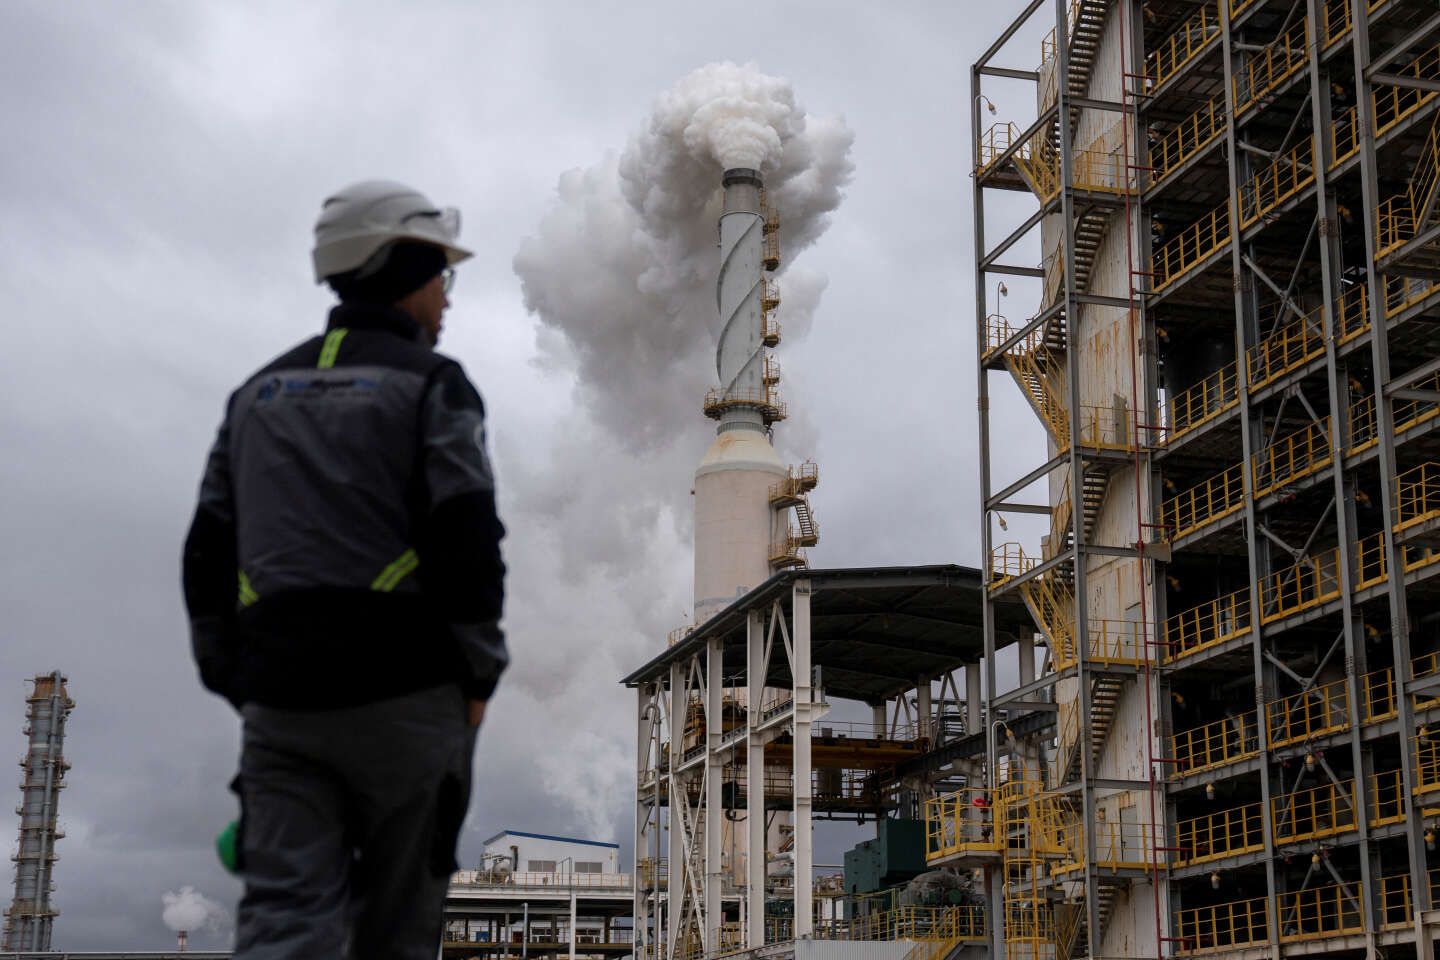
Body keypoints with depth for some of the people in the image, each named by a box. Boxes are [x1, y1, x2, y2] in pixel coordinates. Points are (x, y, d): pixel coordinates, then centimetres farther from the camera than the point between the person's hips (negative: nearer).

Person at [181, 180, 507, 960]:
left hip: (280, 698, 4)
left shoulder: (259, 391, 18)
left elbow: (208, 553, 16)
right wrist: (478, 675, -1)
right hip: (403, 692, -4)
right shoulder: (430, 383, 1)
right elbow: (467, 542, -10)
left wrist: (233, 680, 20)